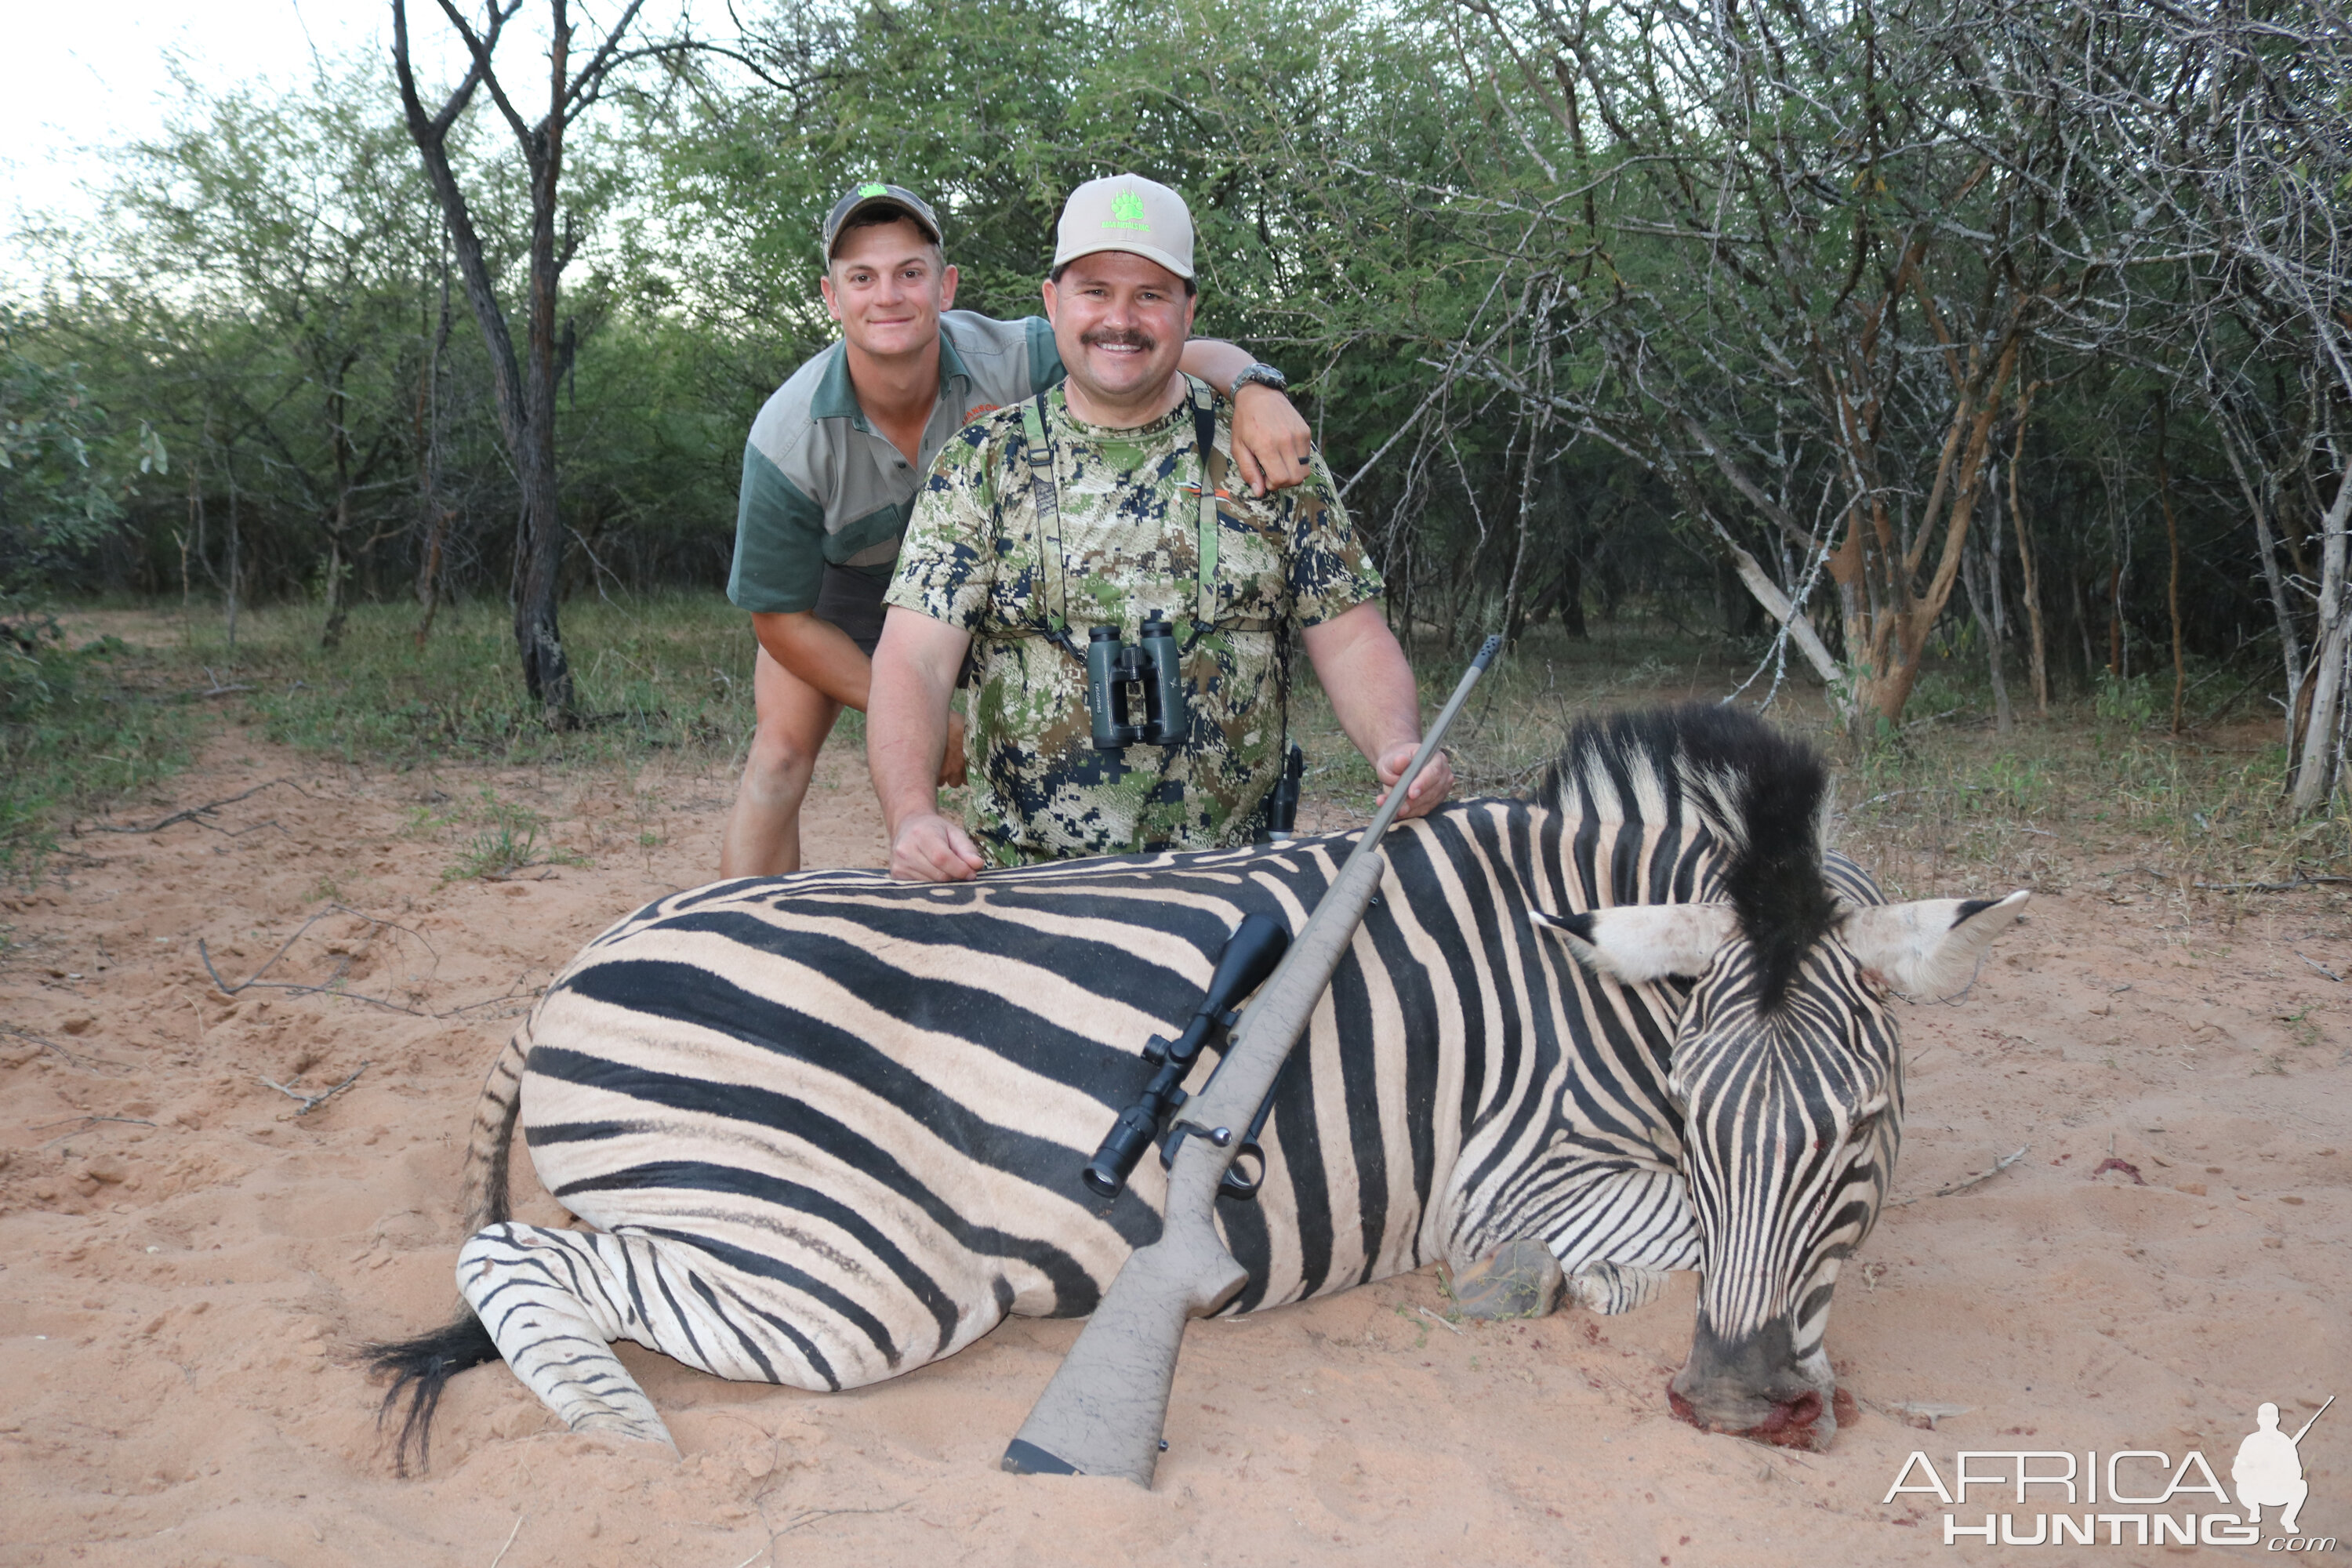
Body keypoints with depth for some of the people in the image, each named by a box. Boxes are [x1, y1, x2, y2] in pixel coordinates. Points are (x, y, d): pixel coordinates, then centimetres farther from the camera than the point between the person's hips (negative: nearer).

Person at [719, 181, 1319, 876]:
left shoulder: (1009, 360, -32)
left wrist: (1255, 388, -53)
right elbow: (779, 616, -22)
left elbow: (1191, 358, -27)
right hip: (839, 582, -1)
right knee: (781, 748, -16)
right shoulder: (787, 438, -32)